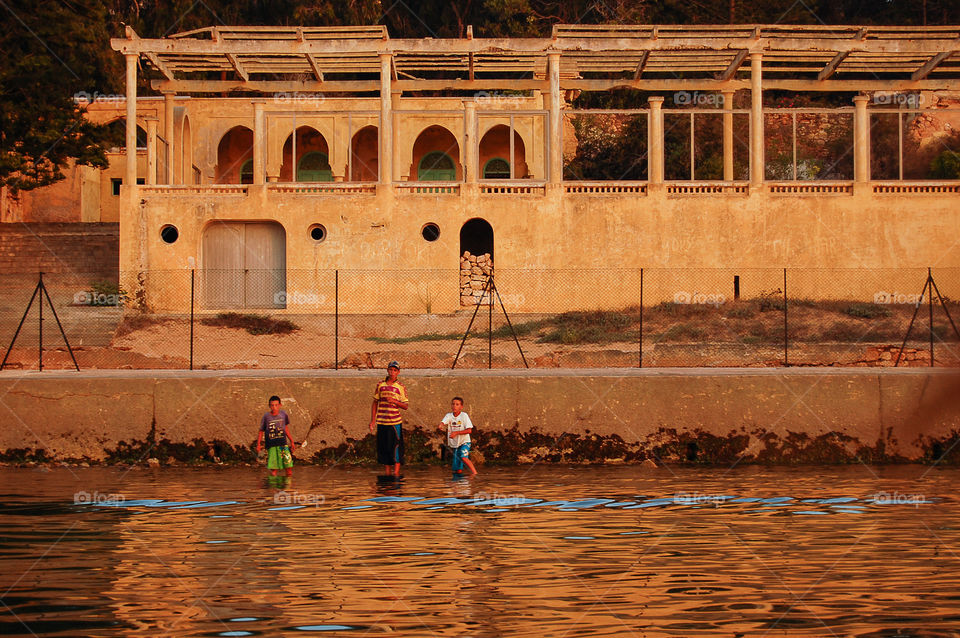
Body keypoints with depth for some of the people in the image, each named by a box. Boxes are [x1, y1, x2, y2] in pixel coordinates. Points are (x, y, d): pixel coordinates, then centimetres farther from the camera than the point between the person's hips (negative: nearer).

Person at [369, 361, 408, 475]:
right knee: (383, 448, 6)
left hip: (395, 422, -3)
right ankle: (387, 473, 14)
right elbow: (375, 403, 13)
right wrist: (372, 420, 8)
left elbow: (406, 406, 1)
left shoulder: (401, 387, 1)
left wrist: (395, 401, -17)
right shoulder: (380, 385, 8)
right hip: (381, 422, 3)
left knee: (396, 448, -6)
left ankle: (396, 473, -2)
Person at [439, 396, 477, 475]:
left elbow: (469, 430, -15)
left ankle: (475, 473, -31)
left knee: (463, 457, -31)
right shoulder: (449, 415, 1)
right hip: (454, 444, 4)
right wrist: (440, 426, -42)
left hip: (464, 442, -4)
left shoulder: (464, 415, -9)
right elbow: (443, 422, -17)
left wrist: (456, 433, -24)